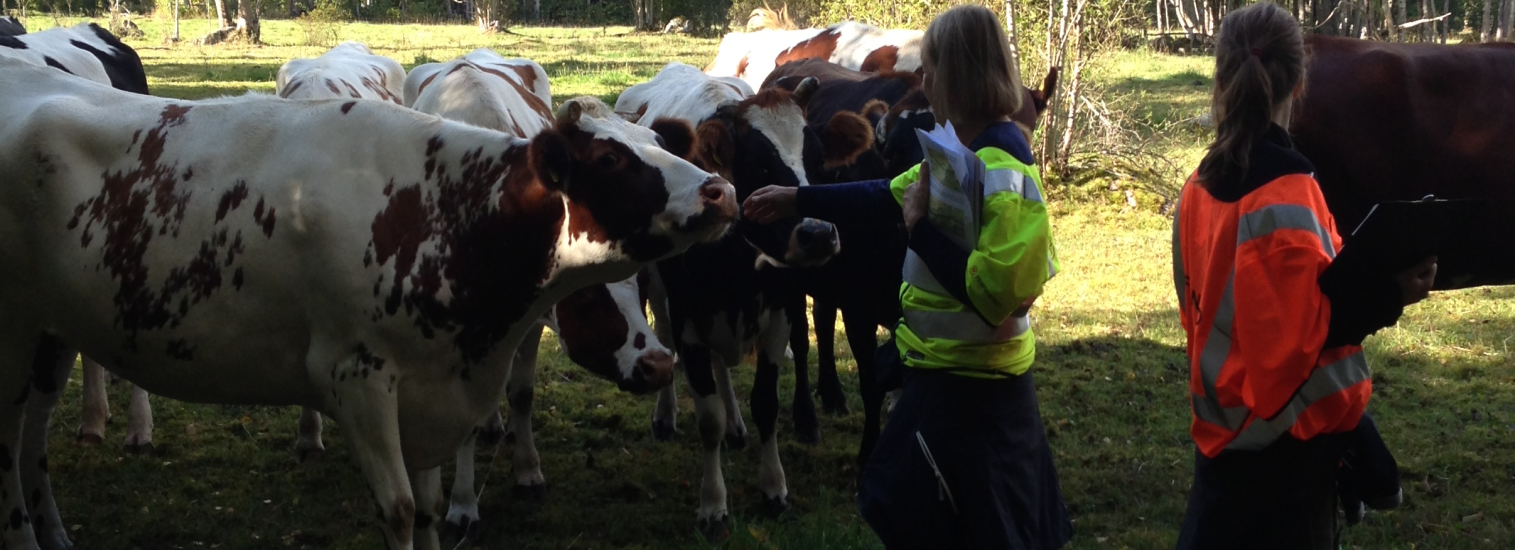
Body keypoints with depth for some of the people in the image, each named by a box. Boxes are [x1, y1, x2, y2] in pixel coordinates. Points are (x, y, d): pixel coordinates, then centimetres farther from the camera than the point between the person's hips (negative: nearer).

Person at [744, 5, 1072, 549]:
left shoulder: (1002, 172, -22)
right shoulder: (967, 150, 6)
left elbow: (993, 292, -28)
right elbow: (891, 196, 19)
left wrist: (920, 225, -22)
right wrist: (796, 199, 22)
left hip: (966, 384, -9)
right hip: (955, 369, 9)